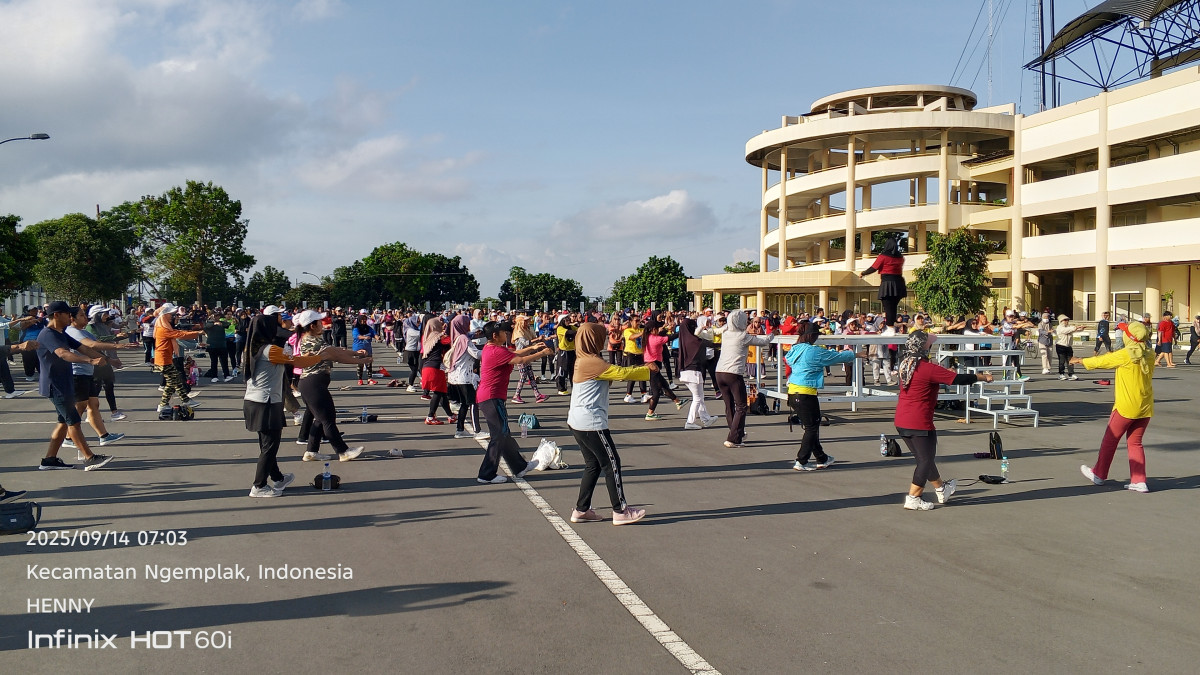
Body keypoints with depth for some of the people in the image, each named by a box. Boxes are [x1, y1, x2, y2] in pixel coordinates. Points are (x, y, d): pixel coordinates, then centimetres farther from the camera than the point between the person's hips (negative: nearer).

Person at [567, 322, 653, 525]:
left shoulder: (583, 360, 13)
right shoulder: (593, 362, -17)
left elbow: (613, 373, 16)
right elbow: (621, 373, -18)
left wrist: (641, 369, 8)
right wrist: (647, 370, -4)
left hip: (577, 422, 10)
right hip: (591, 423, -10)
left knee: (593, 464, 15)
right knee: (611, 463, -1)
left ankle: (581, 510, 17)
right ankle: (620, 511, 5)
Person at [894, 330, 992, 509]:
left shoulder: (905, 365, 8)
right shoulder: (928, 368, -17)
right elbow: (958, 379, -14)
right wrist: (982, 377, 1)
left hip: (901, 421, 8)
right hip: (919, 423, -8)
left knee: (924, 458, 20)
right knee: (925, 460, 6)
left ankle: (942, 490, 38)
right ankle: (912, 499, 7)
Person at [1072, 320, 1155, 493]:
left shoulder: (1125, 355, -15)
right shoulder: (1150, 355, 3)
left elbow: (1101, 361, -2)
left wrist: (1081, 361, 14)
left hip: (1126, 407, -6)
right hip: (1145, 408, 6)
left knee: (1110, 440, 9)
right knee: (1135, 443, 12)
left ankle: (1099, 475, 22)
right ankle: (1139, 481, 7)